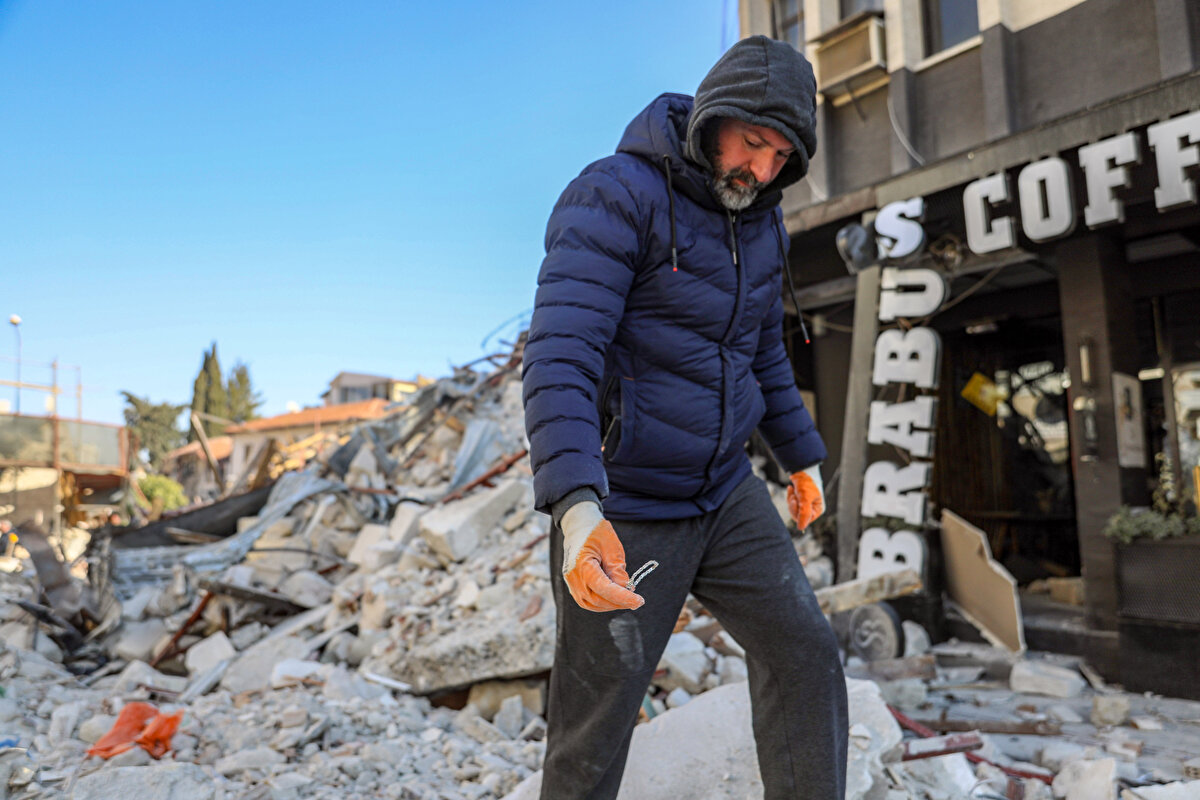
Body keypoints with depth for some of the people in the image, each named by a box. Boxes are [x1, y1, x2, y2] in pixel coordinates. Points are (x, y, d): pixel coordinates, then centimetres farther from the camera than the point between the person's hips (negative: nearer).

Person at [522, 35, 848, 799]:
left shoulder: (762, 224, 5)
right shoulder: (614, 196, -18)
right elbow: (560, 356, -29)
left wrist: (803, 456, 22)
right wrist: (577, 507, -42)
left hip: (726, 493, 7)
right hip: (620, 511, -6)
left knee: (805, 656, 6)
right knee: (594, 733, 7)